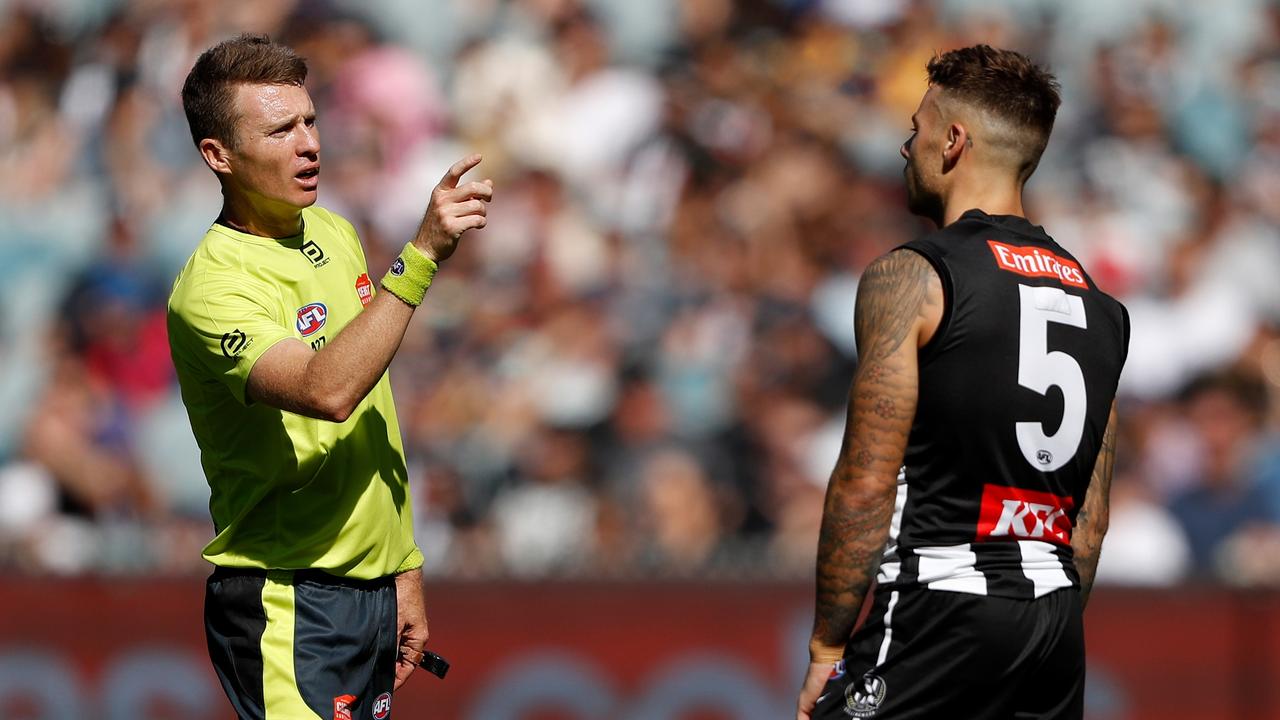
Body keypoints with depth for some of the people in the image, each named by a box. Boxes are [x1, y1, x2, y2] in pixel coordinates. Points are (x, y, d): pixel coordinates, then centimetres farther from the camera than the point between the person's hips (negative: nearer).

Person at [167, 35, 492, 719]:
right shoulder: (212, 287, -17)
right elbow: (328, 391, -34)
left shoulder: (337, 234, 10)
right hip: (288, 605, -8)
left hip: (373, 587, 8)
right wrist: (422, 255, -35)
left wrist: (403, 566, 16)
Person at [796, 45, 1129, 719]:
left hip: (939, 612, -7)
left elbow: (865, 486, -11)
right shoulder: (1098, 303, 15)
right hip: (1054, 617, 7)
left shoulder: (910, 278, -6)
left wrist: (827, 648, -6)